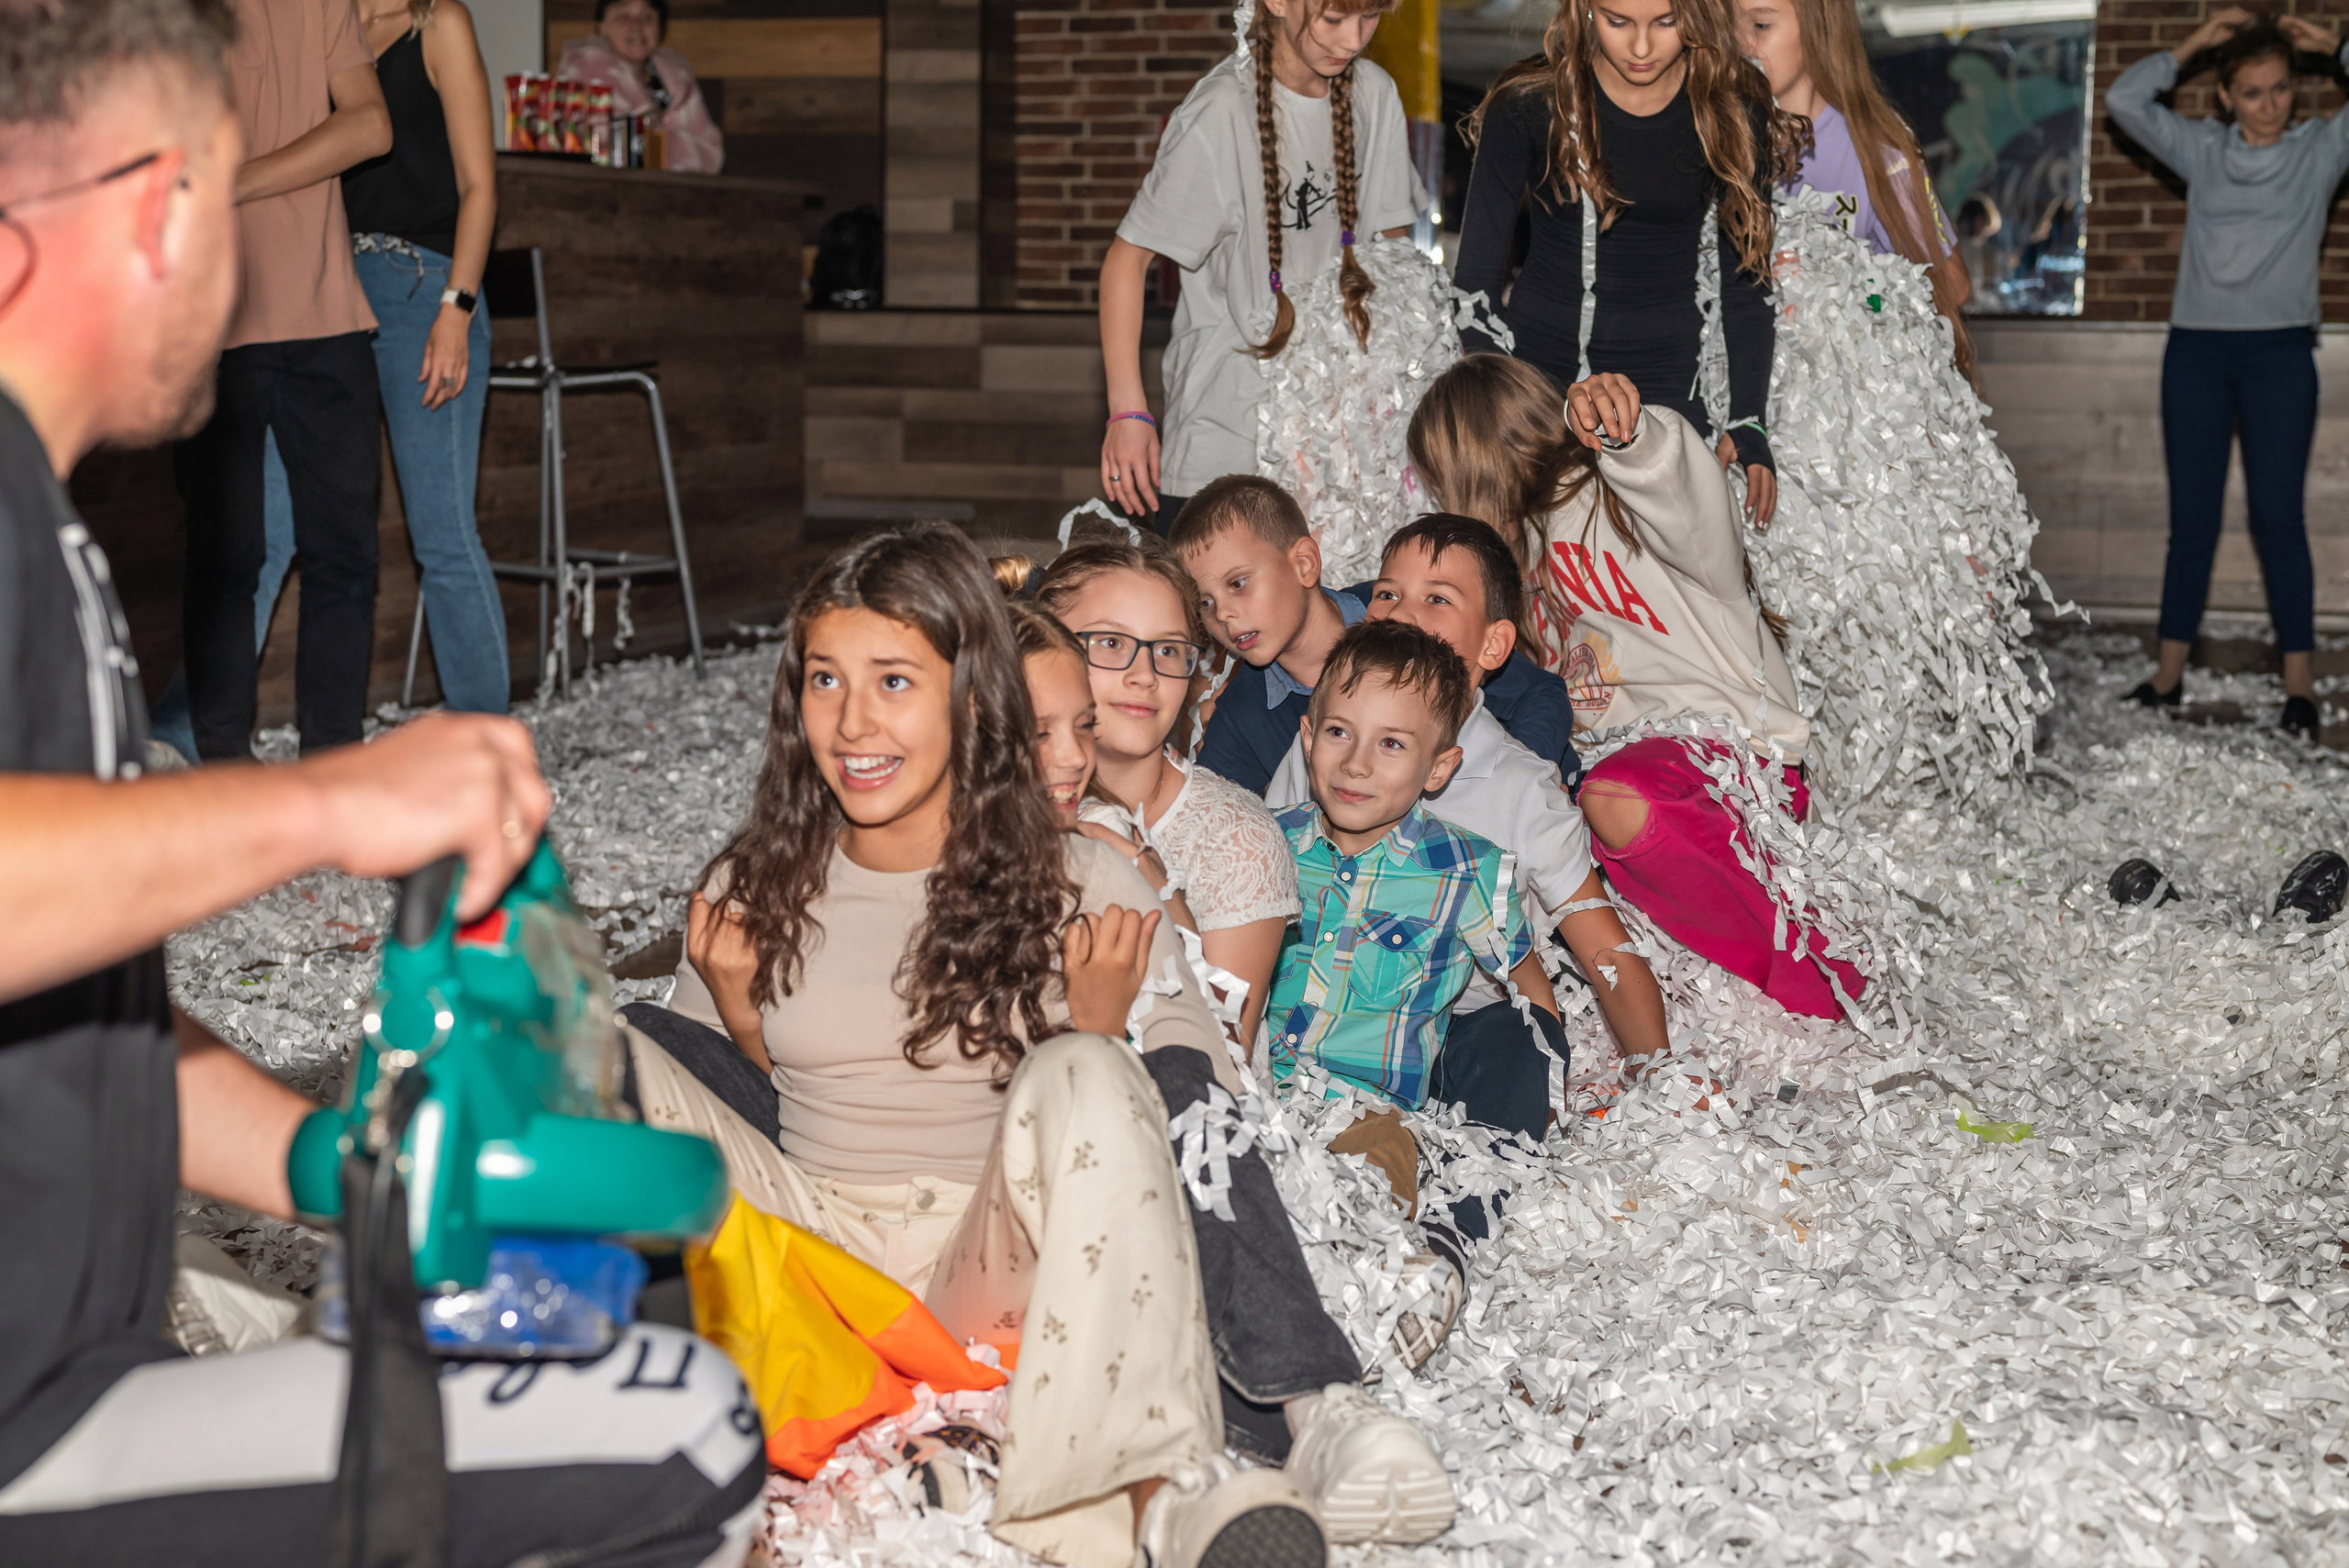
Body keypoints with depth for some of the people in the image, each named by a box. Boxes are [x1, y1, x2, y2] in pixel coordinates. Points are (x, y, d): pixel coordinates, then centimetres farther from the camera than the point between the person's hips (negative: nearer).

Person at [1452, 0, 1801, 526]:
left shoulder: (1731, 113, -3)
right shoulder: (1530, 103, -7)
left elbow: (1747, 282, 5)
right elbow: (1477, 274, -1)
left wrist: (1748, 422, -1)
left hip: (1666, 376, 1)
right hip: (1533, 360, 0)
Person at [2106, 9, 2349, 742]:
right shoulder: (2202, 150, 9)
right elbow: (2126, 99, 3)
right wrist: (2197, 41, 3)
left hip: (2280, 353, -2)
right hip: (2196, 351, 2)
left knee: (2279, 518, -3)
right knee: (2191, 518, 5)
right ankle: (2169, 675, 9)